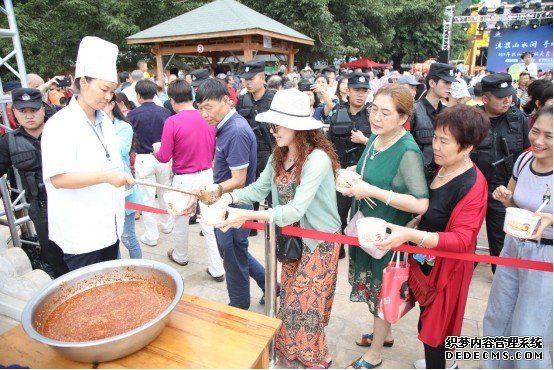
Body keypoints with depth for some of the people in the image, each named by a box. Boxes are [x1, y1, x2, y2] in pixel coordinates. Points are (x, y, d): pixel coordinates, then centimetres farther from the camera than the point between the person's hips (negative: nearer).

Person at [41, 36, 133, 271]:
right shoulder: (60, 125, -14)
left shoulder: (104, 121, 9)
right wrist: (105, 176, -30)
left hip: (108, 225, 7)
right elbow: (58, 178, -21)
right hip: (81, 232, -7)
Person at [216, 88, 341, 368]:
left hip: (319, 240, -7)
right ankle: (291, 347, 44)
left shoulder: (317, 159, -29)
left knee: (305, 302, 7)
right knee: (290, 296, 20)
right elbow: (259, 188, -1)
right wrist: (228, 197, -18)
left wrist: (246, 215, -40)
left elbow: (295, 210, -35)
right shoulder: (279, 156, -2)